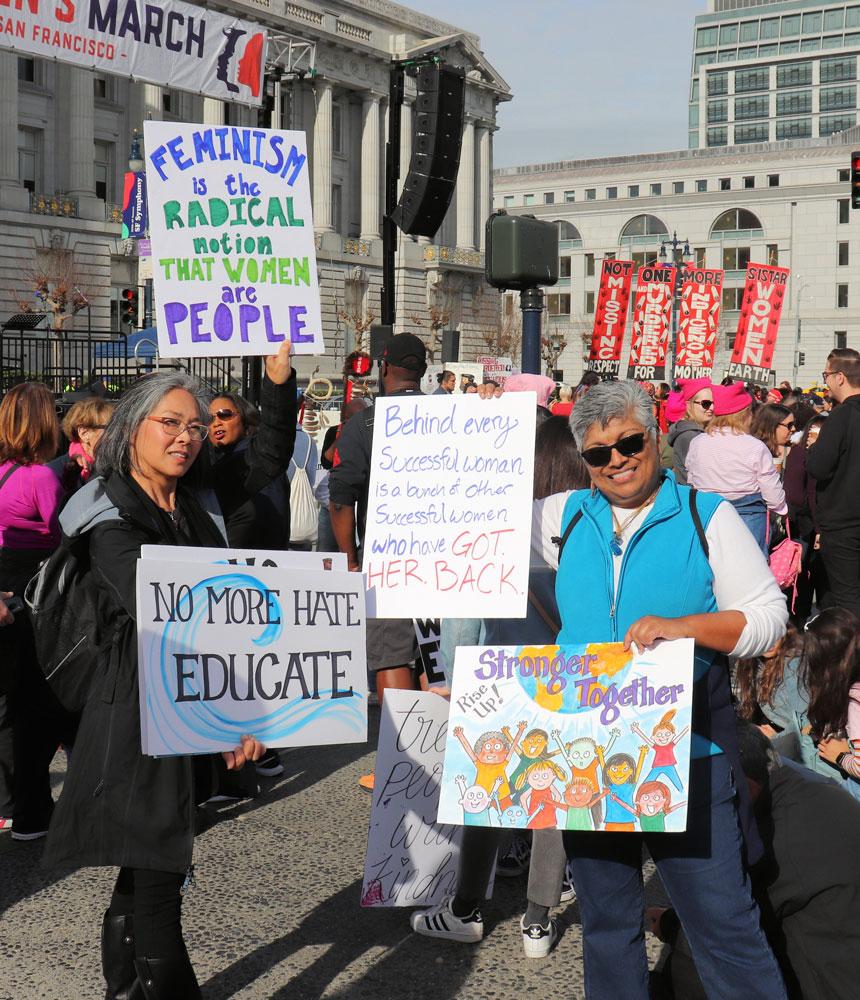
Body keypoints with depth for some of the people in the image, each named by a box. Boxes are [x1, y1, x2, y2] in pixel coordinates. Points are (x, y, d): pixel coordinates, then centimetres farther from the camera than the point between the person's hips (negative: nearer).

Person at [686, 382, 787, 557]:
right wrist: (781, 508, 16)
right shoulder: (756, 447, -11)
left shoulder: (697, 443, -1)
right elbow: (773, 492, -5)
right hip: (748, 516, -3)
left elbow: (691, 483, 9)